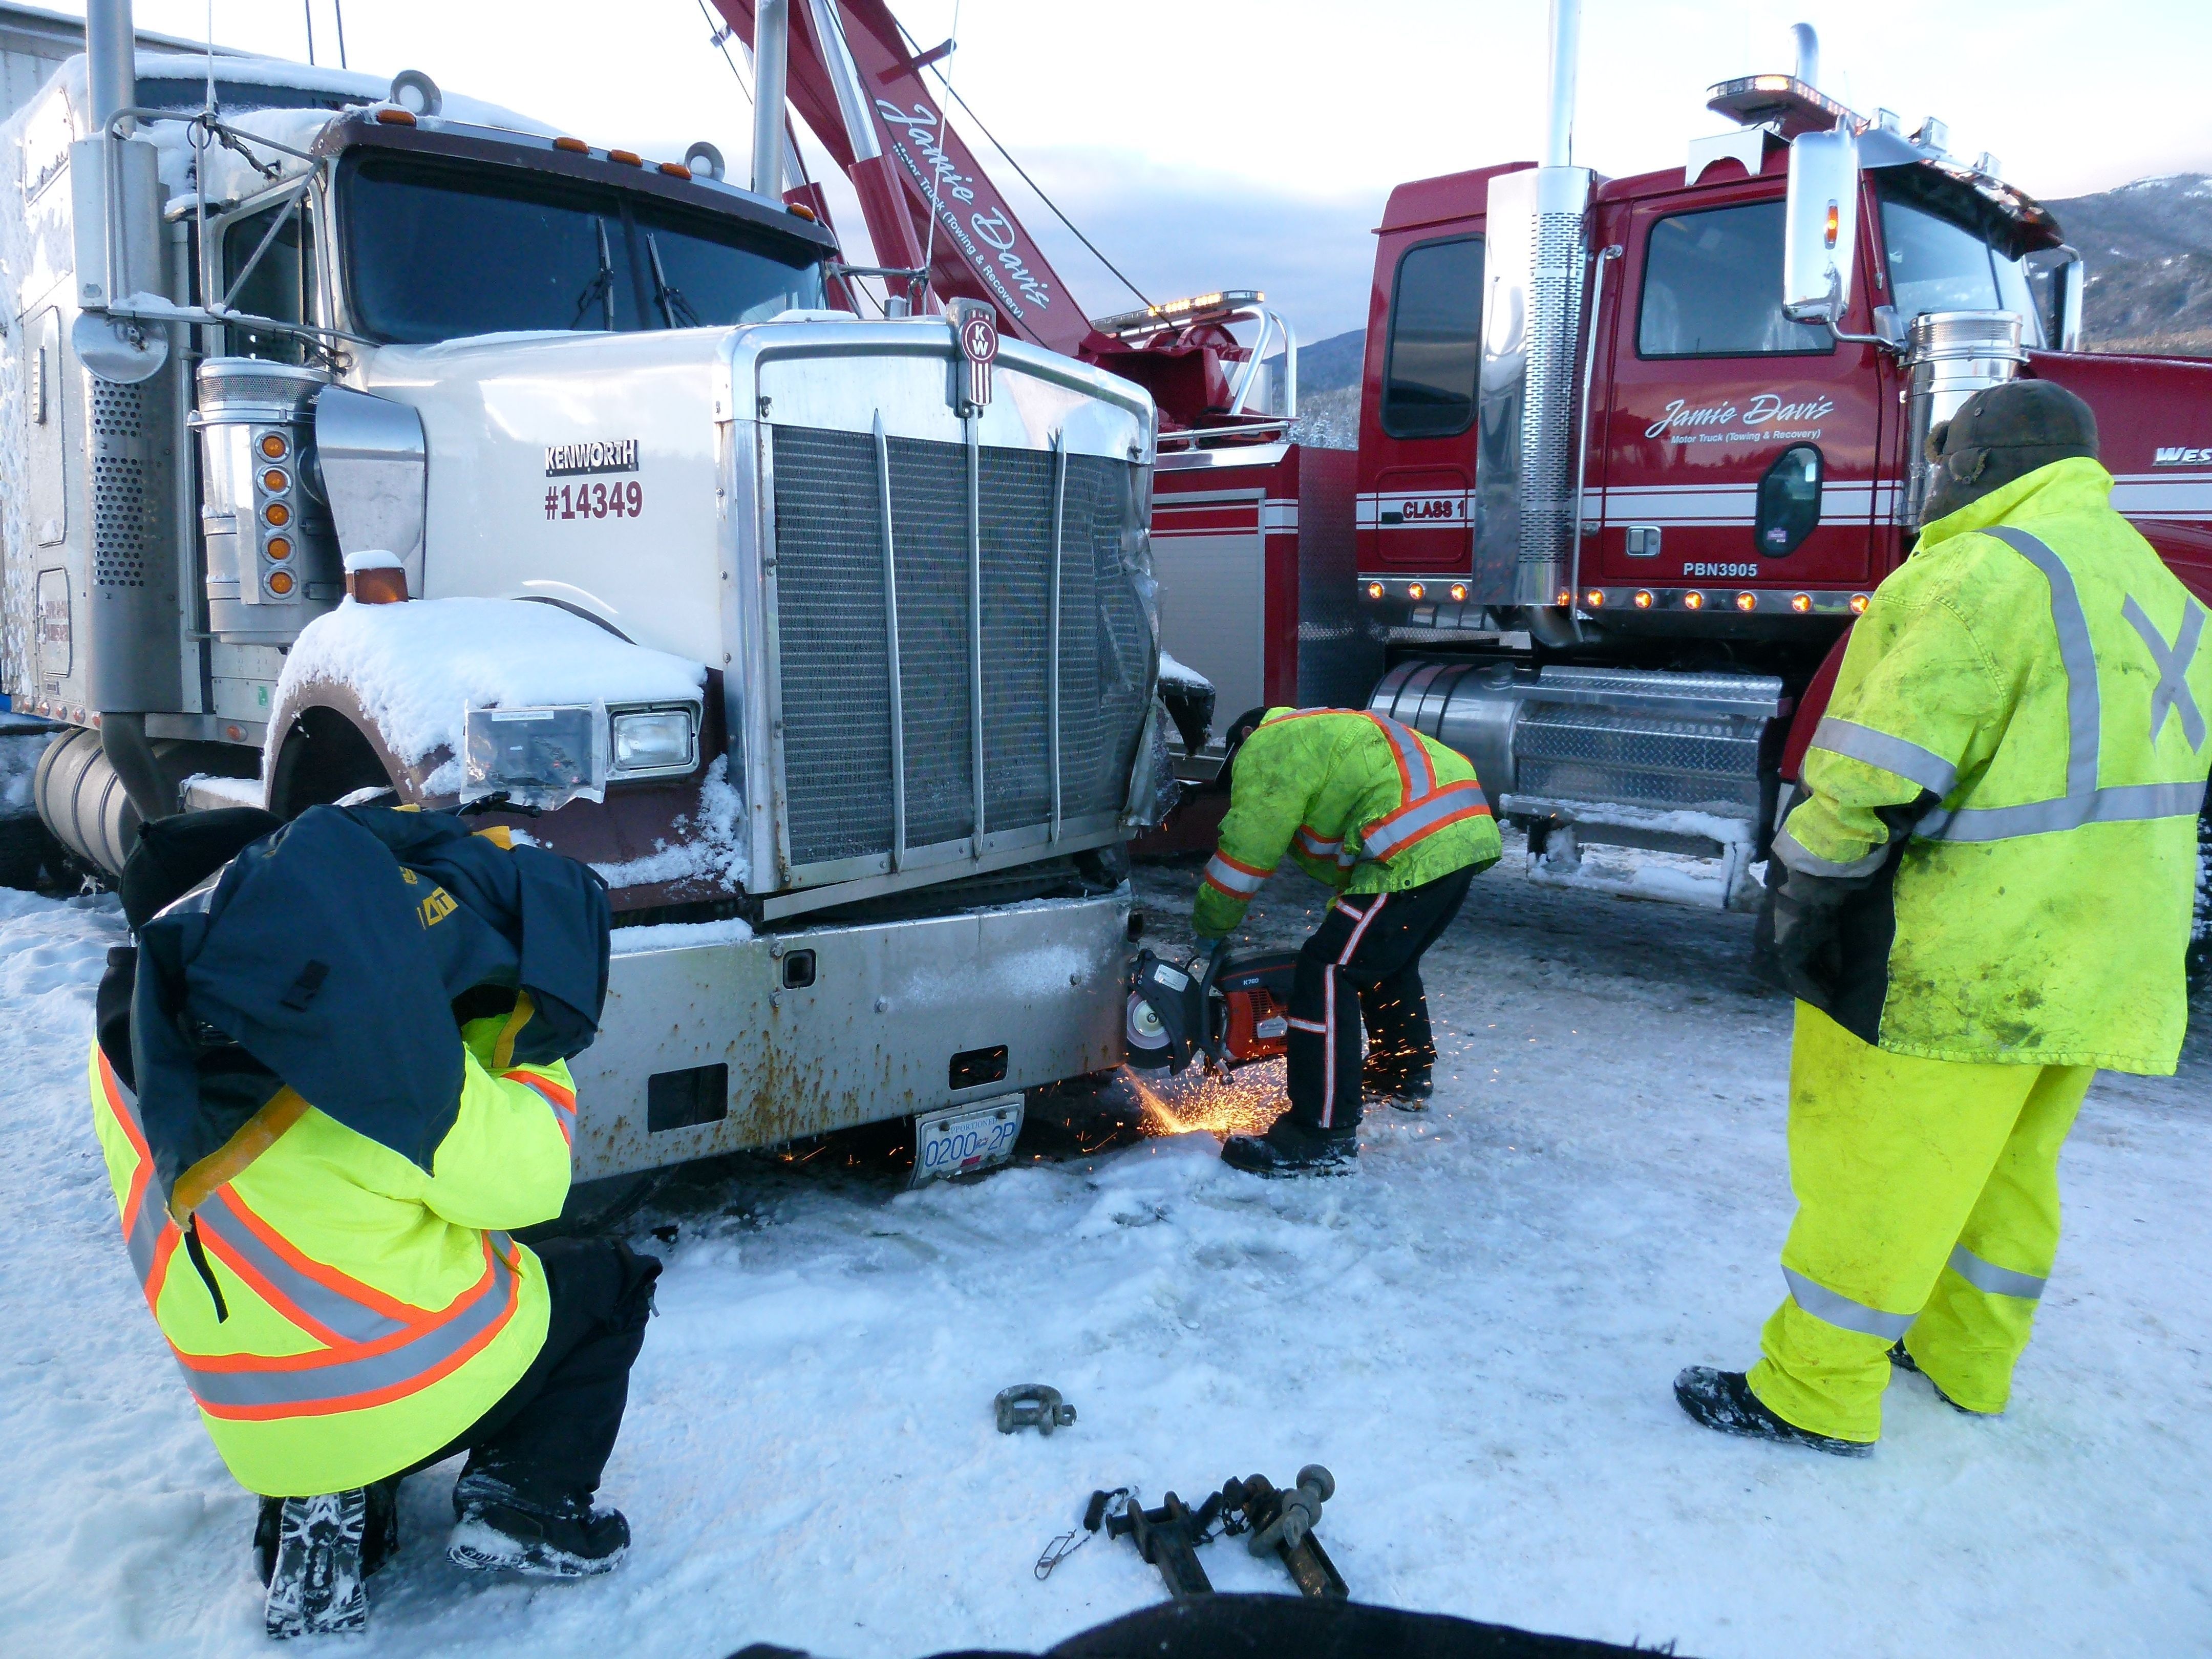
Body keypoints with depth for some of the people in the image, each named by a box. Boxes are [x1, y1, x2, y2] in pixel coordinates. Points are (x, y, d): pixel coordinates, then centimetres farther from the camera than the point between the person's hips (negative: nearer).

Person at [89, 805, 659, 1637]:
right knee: (610, 1284, 17)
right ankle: (523, 1502, 3)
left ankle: (324, 1510, 14)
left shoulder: (130, 1035, -4)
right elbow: (520, 1179, -18)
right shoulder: (354, 1033, -26)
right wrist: (526, 1054, -4)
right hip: (417, 1390, -6)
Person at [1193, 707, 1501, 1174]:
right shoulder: (1317, 735, 32)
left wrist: (1208, 927, 15)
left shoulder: (1266, 750, 3)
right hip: (1468, 832, 10)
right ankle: (1407, 1077, 46)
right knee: (1389, 961, 29)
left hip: (1418, 850, -10)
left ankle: (1325, 1135, -8)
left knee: (1328, 971, -8)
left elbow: (1244, 854, 2)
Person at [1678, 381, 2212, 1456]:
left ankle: (1813, 1395, 12)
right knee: (2005, 1163, 22)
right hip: (2093, 965, 9)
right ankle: (1967, 1363, 37)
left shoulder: (1985, 573, -17)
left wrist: (1802, 901, -11)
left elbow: (1880, 779, -23)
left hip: (1957, 960, -9)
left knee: (1873, 1172, 1)